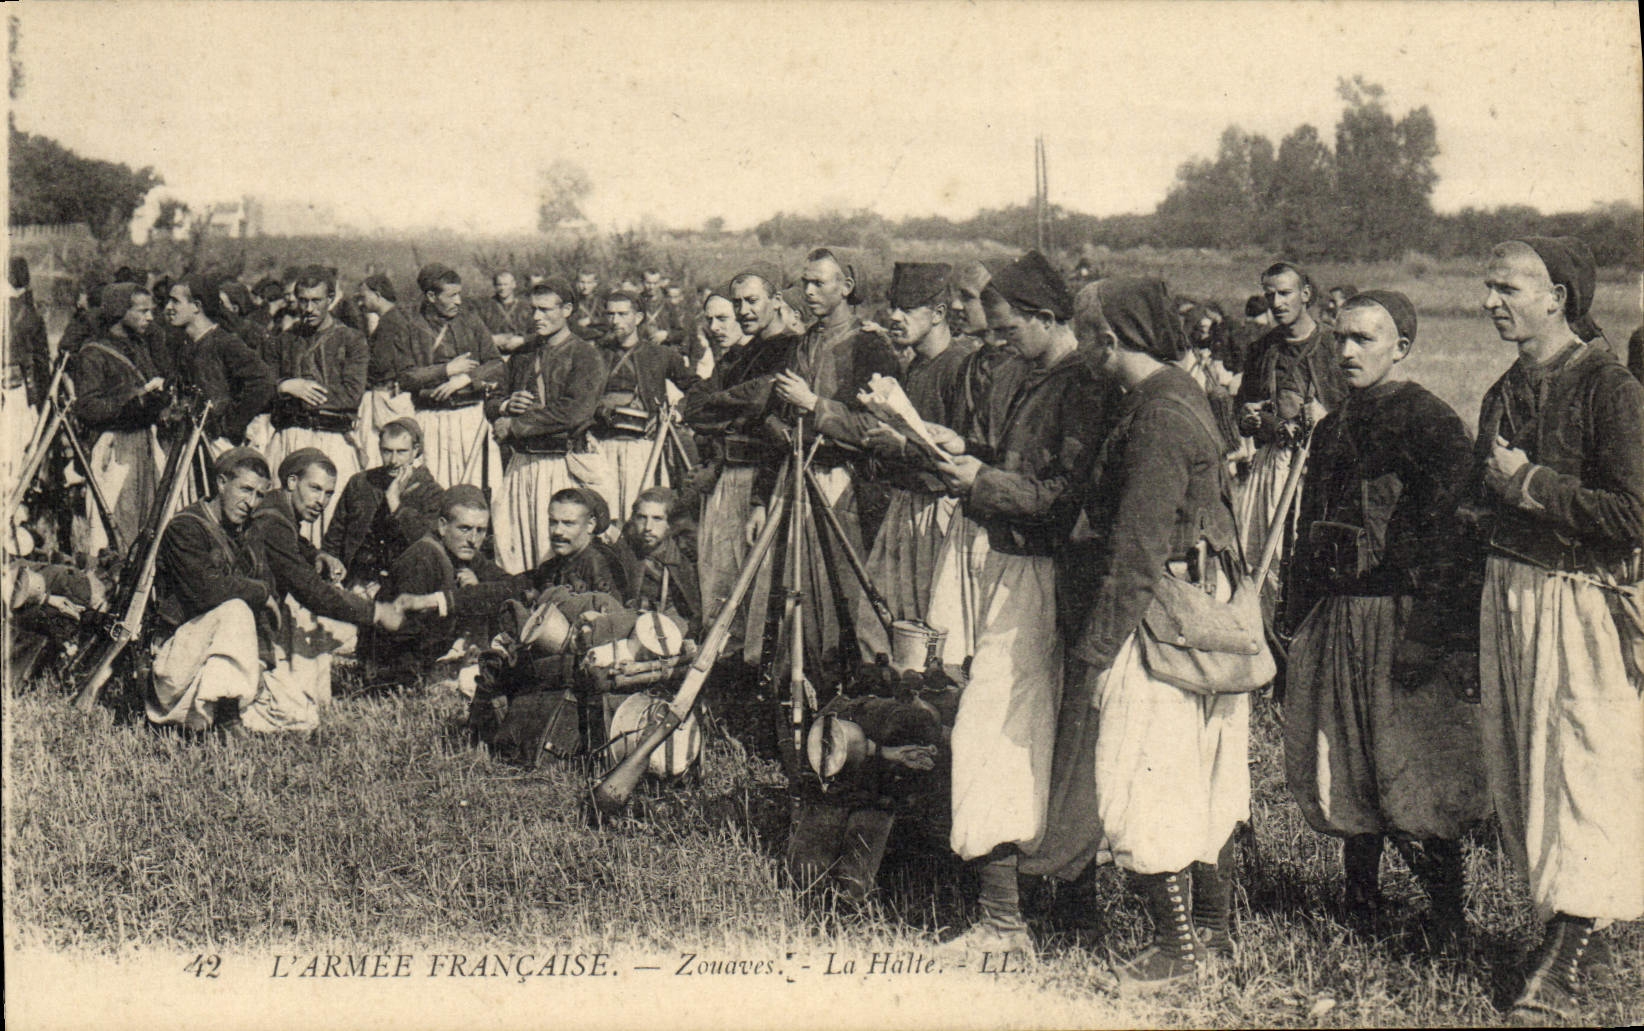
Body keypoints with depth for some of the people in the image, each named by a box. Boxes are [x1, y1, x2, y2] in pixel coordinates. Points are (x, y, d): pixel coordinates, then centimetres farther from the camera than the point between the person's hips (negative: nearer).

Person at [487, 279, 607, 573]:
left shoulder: (584, 355, -4)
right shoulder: (522, 355, 16)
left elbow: (575, 411, -17)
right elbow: (491, 405, 21)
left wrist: (515, 425, -12)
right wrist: (505, 406, -5)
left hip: (563, 468, -6)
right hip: (521, 463, 6)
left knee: (557, 549, -7)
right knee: (511, 546, 2)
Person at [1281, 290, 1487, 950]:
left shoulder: (1432, 424, -9)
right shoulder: (1332, 429, 15)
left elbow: (1447, 541, -15)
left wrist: (1425, 636, -21)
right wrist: (1298, 619, 17)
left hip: (1398, 617, -7)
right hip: (1333, 618, 8)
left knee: (1415, 774, -5)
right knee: (1338, 765, 12)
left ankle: (1445, 916, 7)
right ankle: (1359, 897, 27)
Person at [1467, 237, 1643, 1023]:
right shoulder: (1504, 394, 12)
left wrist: (1534, 484, -15)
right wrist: (1498, 490, 4)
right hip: (1507, 592, 8)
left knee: (1581, 774, -3)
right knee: (1516, 773, 11)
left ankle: (1560, 959, 2)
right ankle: (1567, 919, 24)